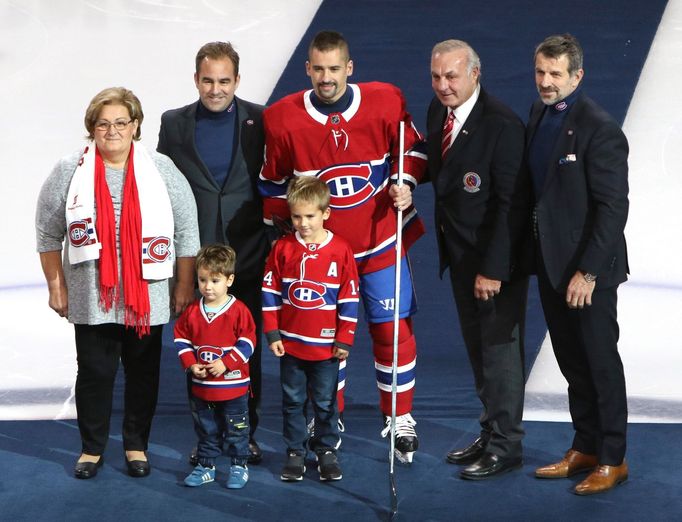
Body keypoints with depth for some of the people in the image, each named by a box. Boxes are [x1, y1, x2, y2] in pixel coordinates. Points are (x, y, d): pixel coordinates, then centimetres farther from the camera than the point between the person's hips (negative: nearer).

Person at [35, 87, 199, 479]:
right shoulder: (69, 172, -1)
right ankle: (92, 448, 22)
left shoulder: (161, 170, -2)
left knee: (144, 372, 9)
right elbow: (49, 234, 6)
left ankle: (137, 445, 25)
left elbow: (186, 230, 2)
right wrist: (56, 285, 4)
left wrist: (185, 286, 2)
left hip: (147, 297, 0)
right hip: (91, 299, 0)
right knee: (94, 373, 6)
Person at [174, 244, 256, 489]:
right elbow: (181, 339, 6)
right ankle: (206, 466, 27)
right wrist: (191, 364, -7)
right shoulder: (192, 312, 0)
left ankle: (239, 466, 21)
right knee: (206, 430, 15)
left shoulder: (238, 310, -11)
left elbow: (247, 342, -12)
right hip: (201, 386, 4)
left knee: (236, 430, 7)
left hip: (233, 386, -4)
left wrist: (225, 363, -19)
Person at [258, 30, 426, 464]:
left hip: (380, 242, 0)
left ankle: (400, 419, 20)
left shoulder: (385, 102, -10)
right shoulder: (283, 118, -9)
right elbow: (274, 182, 3)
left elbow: (413, 147, 7)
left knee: (394, 330, 3)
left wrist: (405, 183, -10)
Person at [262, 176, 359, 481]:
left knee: (326, 402, 8)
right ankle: (295, 452, 21)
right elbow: (270, 292, 2)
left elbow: (349, 298, -2)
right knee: (293, 401, 10)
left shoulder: (340, 250, -5)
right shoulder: (283, 248, -1)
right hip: (290, 343, 2)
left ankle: (326, 450, 22)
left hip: (326, 345, -1)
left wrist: (344, 340, -3)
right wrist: (272, 334, -1)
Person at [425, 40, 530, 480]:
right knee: (478, 348, 17)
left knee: (500, 347, 2)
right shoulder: (439, 111, 3)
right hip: (460, 253, 8)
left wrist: (494, 269, -22)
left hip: (496, 257, -8)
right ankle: (491, 432, 30)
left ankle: (505, 446, 13)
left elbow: (511, 204, -21)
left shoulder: (502, 124, -21)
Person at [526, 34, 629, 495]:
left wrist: (587, 271, -21)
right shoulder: (539, 114, 7)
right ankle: (585, 448, 28)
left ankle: (612, 459, 16)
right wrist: (535, 252, 9)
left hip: (587, 269, -7)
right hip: (551, 262, 7)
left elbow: (613, 208, -19)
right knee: (572, 361, 15)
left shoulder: (600, 129, -17)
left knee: (600, 361, 4)